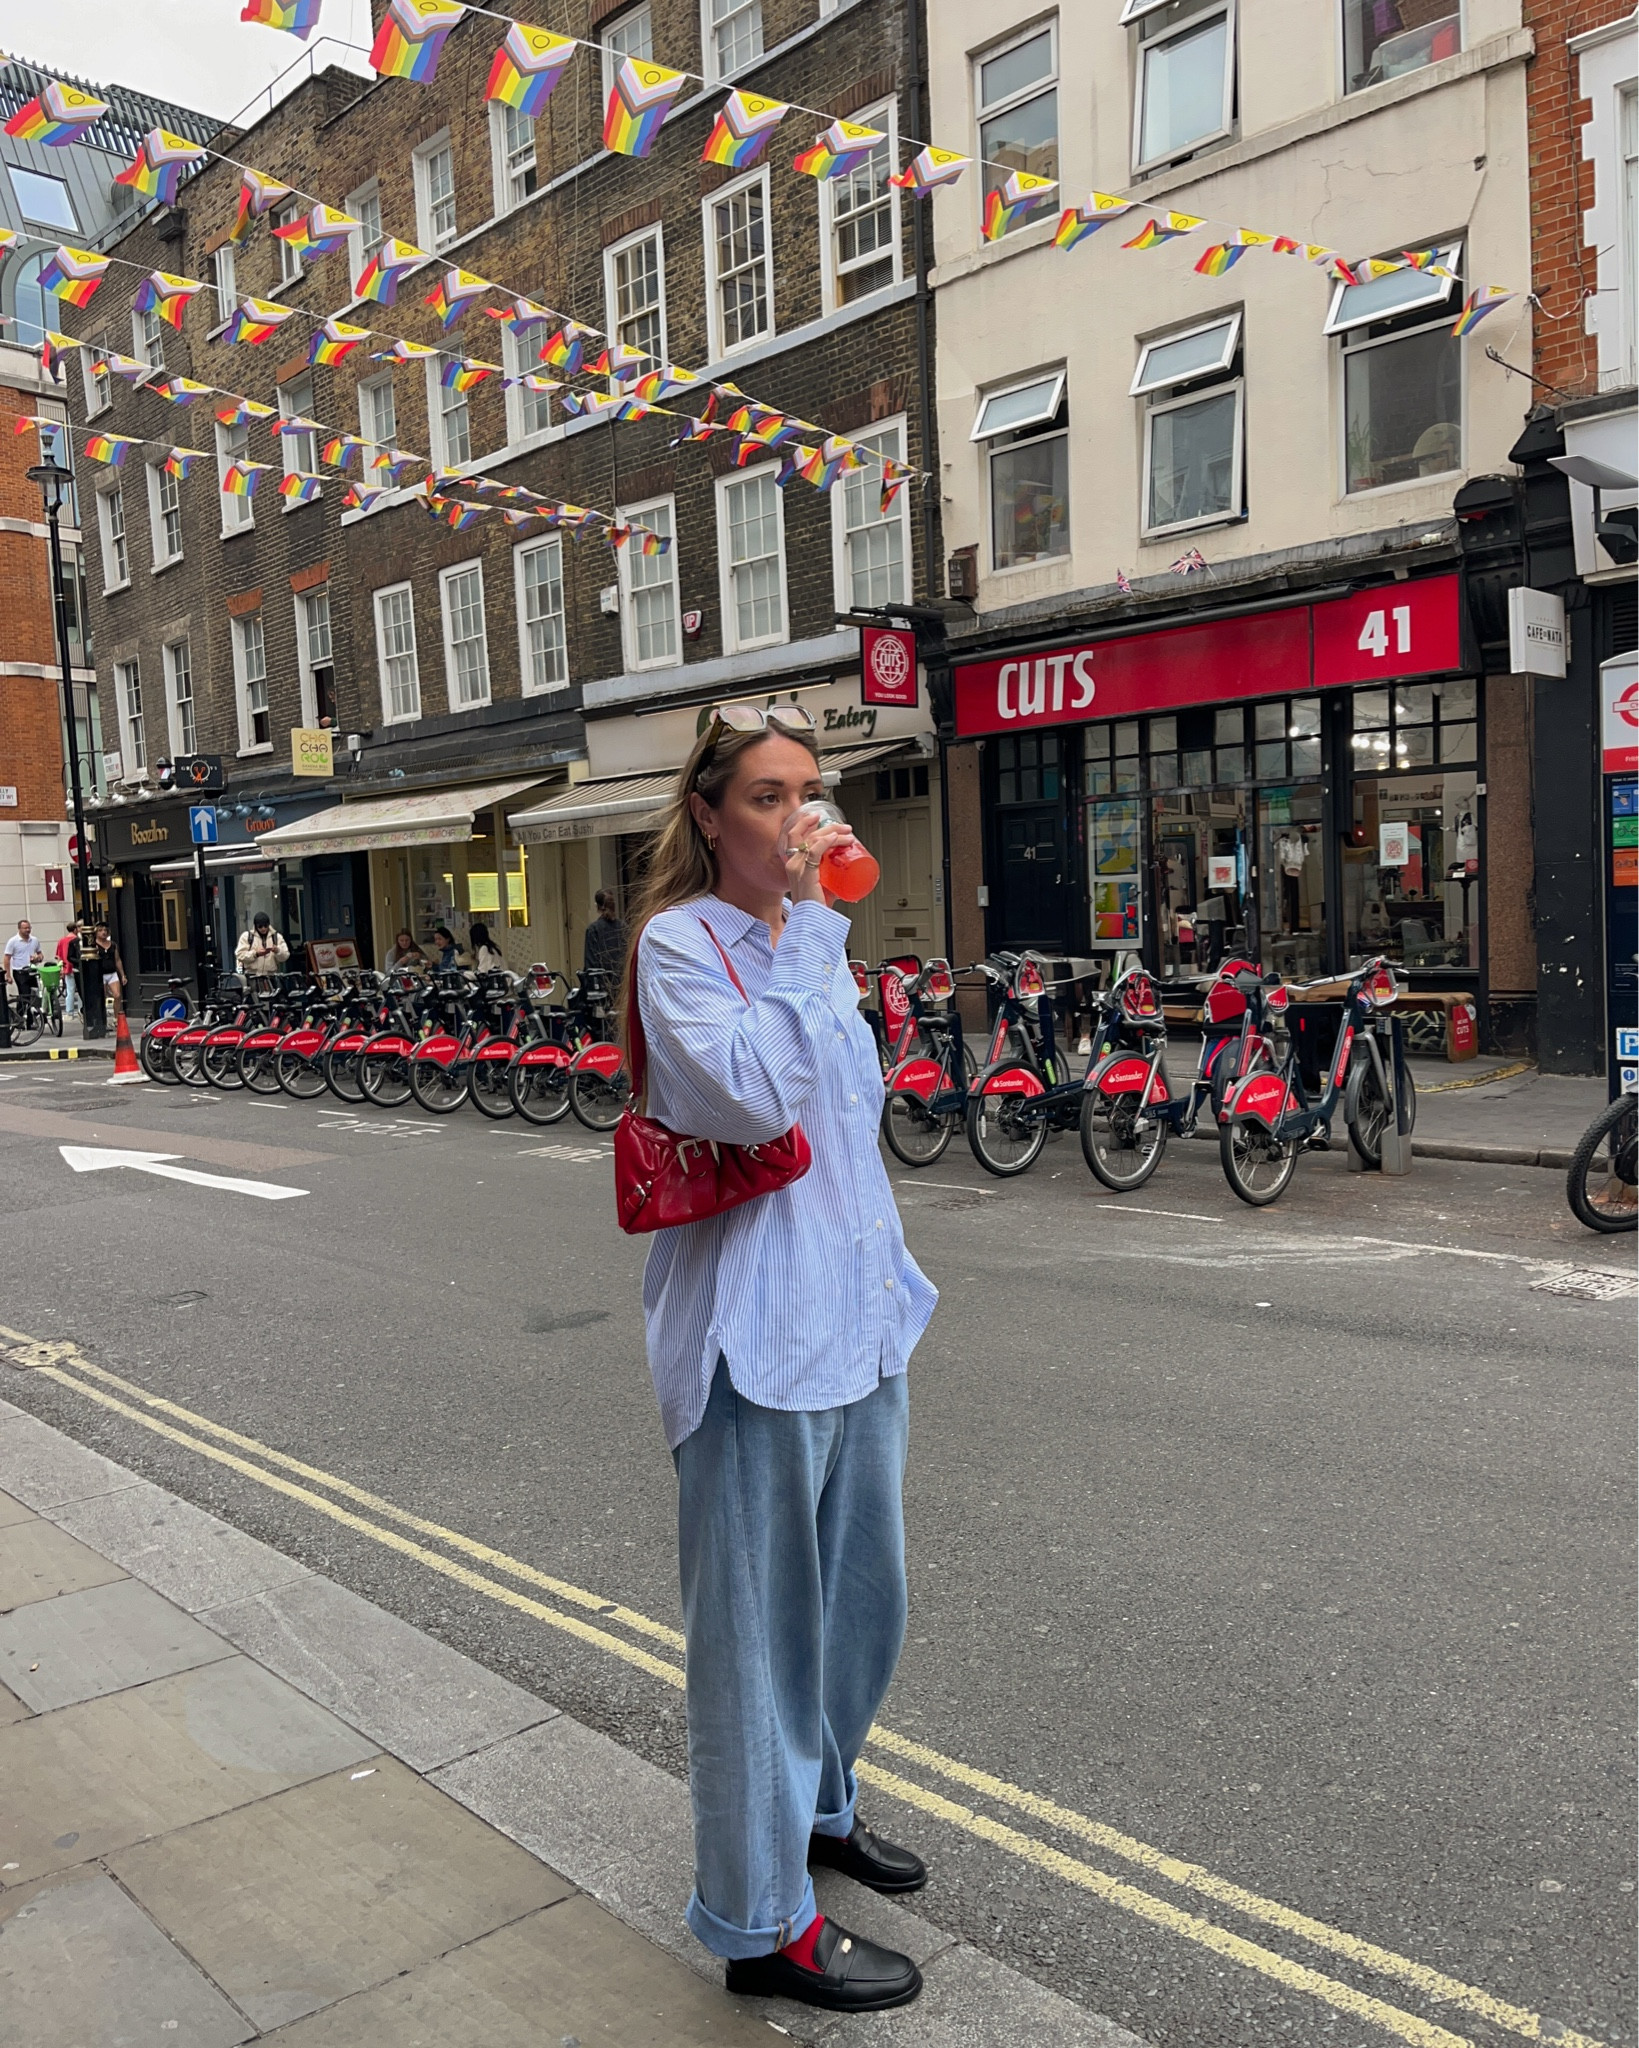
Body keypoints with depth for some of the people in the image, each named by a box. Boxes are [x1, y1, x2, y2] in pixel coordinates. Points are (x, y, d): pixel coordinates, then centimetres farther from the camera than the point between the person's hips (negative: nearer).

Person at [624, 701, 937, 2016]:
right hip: (755, 1326, -8)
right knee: (760, 1612, 3)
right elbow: (753, 1096, -28)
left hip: (857, 1312, 8)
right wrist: (811, 928, -23)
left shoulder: (809, 932, 11)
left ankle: (816, 1804, 44)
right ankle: (765, 1923, 20)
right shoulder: (682, 941, -12)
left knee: (864, 1591, 21)